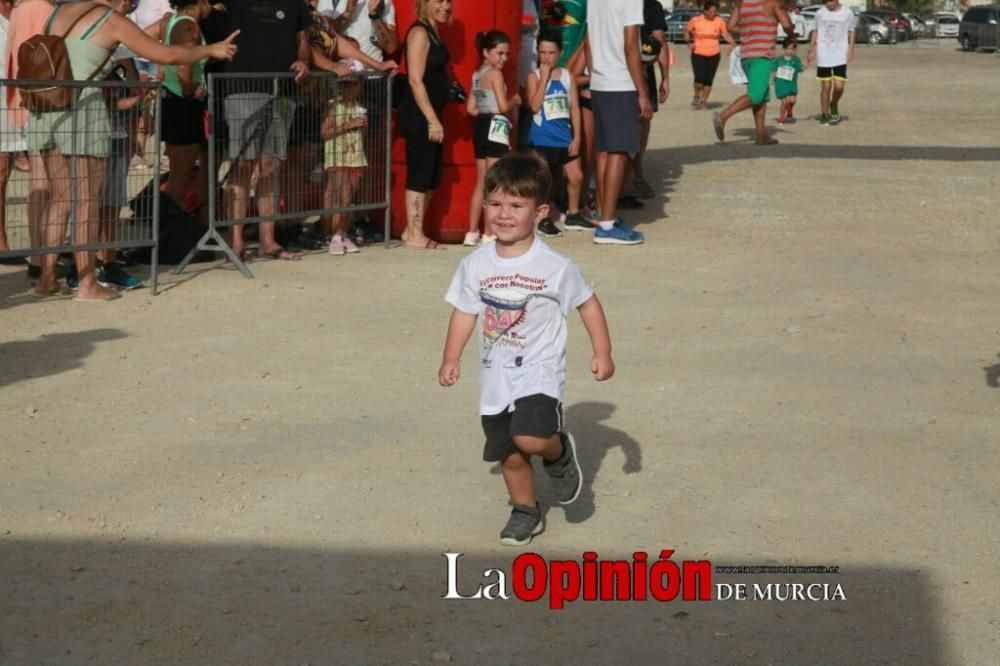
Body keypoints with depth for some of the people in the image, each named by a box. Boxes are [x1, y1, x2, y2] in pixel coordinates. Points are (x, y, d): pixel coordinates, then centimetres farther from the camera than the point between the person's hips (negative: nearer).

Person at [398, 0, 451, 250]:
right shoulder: (419, 32, -13)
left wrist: (435, 118, 14)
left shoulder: (432, 32, 16)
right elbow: (415, 80, -19)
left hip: (429, 116, 10)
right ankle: (414, 235, 1)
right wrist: (432, 120, -20)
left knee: (431, 176, 13)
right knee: (419, 175, -5)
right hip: (419, 116, -10)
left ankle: (413, 230, 20)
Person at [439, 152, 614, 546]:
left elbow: (587, 304, 1)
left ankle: (559, 453, 9)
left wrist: (602, 353, 0)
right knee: (510, 456, 12)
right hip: (495, 378, 4)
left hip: (539, 372, -4)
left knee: (530, 438, -25)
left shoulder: (555, 267, -11)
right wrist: (451, 358, 3)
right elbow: (465, 312, 8)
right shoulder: (476, 265, -2)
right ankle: (526, 512, 35)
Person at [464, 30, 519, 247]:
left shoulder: (477, 75, 14)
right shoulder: (495, 74, -11)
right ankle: (489, 234, -4)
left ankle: (472, 233, 16)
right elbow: (503, 106, -16)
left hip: (480, 127, 9)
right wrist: (516, 101, 2)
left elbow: (471, 108, 13)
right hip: (495, 127, -9)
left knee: (481, 183, 14)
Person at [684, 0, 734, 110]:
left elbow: (725, 34, -2)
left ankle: (704, 100, 20)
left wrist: (732, 43, -19)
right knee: (699, 78, -15)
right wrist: (689, 42, -5)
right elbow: (687, 31, 9)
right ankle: (696, 96, 13)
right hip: (698, 54, -2)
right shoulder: (696, 20, -6)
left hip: (714, 54, 2)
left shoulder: (719, 21, -4)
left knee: (709, 80, 1)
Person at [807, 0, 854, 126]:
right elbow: (815, 32, 11)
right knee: (826, 86, 2)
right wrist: (811, 51, 8)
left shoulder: (847, 13, 0)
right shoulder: (820, 13, 3)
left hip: (840, 57, -1)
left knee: (839, 86, -7)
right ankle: (824, 114, 14)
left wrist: (850, 50, -3)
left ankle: (834, 105, 22)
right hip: (823, 57, 1)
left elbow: (851, 33, 7)